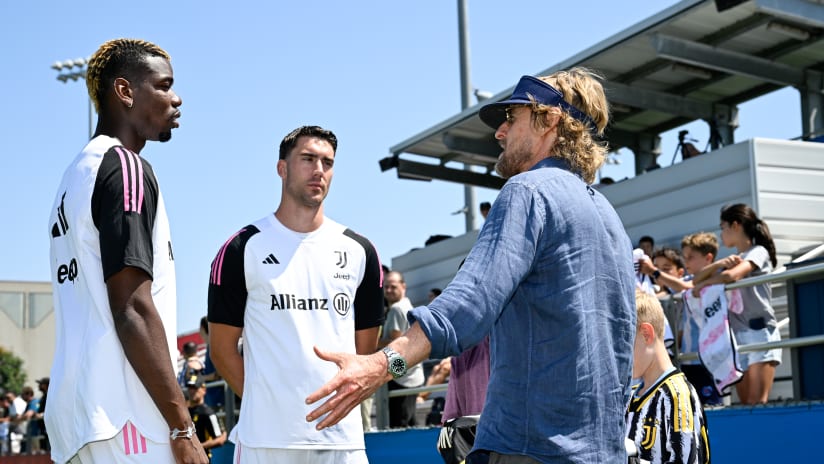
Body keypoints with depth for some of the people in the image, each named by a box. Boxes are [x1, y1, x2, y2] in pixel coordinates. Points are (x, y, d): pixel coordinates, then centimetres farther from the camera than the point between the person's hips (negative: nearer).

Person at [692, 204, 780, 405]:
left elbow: (731, 276, -18)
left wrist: (703, 284, -1)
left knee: (757, 403, -17)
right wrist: (718, 264, -4)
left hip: (760, 332, -7)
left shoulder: (758, 252, 0)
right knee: (745, 403, 0)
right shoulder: (733, 260, 22)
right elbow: (696, 280, 15)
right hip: (737, 335, 7)